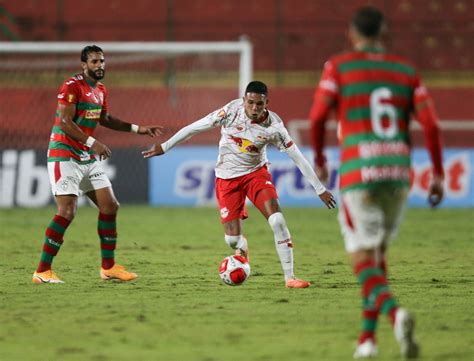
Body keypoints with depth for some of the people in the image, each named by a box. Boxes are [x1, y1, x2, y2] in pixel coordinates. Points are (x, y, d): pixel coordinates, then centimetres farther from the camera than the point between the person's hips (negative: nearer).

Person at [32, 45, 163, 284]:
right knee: (67, 211, -16)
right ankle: (42, 271, -11)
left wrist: (137, 129, 24)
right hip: (64, 156, -9)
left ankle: (108, 266, 17)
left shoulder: (100, 90, 12)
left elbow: (104, 119, 28)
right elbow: (65, 122, -22)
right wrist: (92, 143, -27)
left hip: (87, 158, 9)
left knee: (110, 206, 7)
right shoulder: (72, 86, -14)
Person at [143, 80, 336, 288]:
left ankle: (289, 277, -15)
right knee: (232, 238, -4)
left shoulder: (274, 126, -18)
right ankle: (242, 252, 35)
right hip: (227, 177, 0)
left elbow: (297, 157, -12)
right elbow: (196, 127, -10)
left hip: (256, 173, 0)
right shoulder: (232, 111, -19)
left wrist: (320, 189, -10)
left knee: (277, 221, -21)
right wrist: (165, 147, -6)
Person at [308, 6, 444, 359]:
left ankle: (395, 313, -34)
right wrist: (438, 174, 7)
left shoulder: (338, 66, 2)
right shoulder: (406, 70, 10)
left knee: (364, 263, -5)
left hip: (358, 173, -4)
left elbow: (318, 118, -3)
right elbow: (431, 123, 2)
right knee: (377, 254, 22)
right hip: (398, 173, 4)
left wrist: (318, 159, 15)